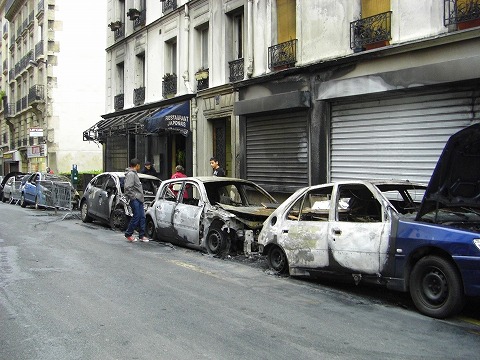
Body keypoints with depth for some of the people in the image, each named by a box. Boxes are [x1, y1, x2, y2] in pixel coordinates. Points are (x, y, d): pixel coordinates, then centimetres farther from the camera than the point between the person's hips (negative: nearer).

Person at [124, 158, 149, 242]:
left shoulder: (134, 173, 20)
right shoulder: (130, 174, -13)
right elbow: (127, 187, -21)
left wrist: (141, 196, 15)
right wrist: (132, 197, -16)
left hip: (139, 199, 10)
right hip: (135, 199, -10)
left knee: (142, 217, 8)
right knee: (136, 216, -7)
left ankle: (142, 235, 12)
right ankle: (128, 234, 6)